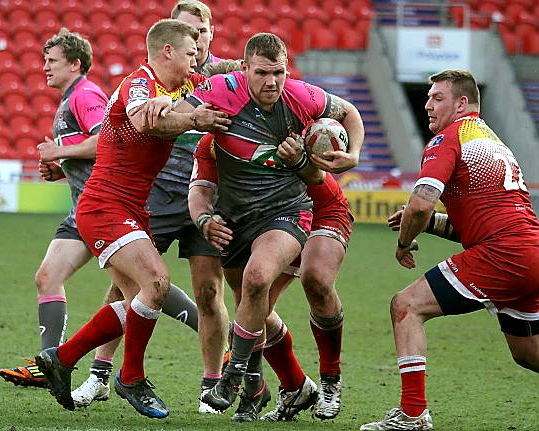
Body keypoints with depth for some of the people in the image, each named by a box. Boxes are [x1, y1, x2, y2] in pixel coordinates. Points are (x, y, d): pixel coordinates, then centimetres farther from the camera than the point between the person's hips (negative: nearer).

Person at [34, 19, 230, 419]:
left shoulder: (184, 86, 9)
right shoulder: (139, 83, -17)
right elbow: (144, 121, -40)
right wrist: (193, 119, -33)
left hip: (132, 211, 10)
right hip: (105, 207, -10)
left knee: (139, 302, 10)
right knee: (156, 280, -22)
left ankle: (61, 358, 23)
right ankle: (132, 378, -5)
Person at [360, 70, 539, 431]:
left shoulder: (448, 139, -2)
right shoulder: (494, 142, 26)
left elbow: (421, 203, -16)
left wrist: (404, 242, 2)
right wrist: (429, 223, 18)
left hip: (501, 253, -9)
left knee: (407, 305, -5)